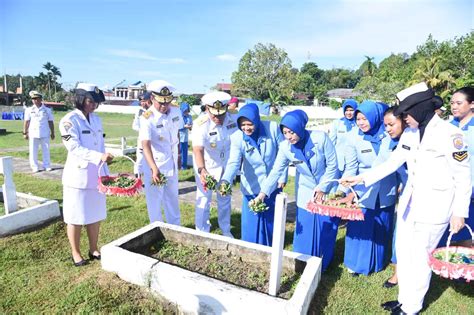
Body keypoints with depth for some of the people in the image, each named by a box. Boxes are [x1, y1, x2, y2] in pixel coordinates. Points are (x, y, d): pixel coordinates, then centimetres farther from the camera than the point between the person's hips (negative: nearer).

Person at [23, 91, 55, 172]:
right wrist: (25, 133, 2)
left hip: (45, 134, 0)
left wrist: (52, 133, 6)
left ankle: (47, 166, 12)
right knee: (33, 151, 2)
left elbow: (50, 122, 7)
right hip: (33, 134, 0)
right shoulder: (29, 110, 6)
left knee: (46, 151, 4)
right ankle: (35, 167, 9)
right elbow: (26, 122, 5)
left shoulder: (47, 110, 6)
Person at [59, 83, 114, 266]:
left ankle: (94, 250, 29)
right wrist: (100, 157, -31)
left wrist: (106, 173, 9)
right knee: (76, 217, 8)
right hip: (78, 177, -5)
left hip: (96, 176, 6)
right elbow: (75, 148, -19)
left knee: (96, 214, 13)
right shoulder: (69, 120, -10)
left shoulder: (96, 119, 8)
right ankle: (76, 253, 25)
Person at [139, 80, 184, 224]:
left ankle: (175, 229, 38)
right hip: (154, 166, -5)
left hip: (172, 163, 5)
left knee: (172, 198, 20)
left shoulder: (176, 111, -7)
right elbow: (145, 145, -34)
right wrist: (154, 169, -48)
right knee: (155, 201, 7)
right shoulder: (147, 118, -23)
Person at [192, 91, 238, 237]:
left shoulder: (232, 118, -17)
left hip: (225, 164, 4)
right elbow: (198, 149, -43)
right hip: (206, 165, -4)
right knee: (203, 200, 3)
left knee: (225, 199, 18)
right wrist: (201, 170, -59)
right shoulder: (201, 124, -29)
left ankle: (226, 231, 37)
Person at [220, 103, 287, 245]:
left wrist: (282, 177, -4)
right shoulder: (237, 138, -18)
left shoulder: (273, 128, -18)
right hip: (252, 186, -1)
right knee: (252, 221, 6)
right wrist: (225, 180, -46)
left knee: (271, 219, 19)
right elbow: (234, 162, -28)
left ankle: (270, 250, 42)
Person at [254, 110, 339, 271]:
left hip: (328, 188, -1)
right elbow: (276, 171, -18)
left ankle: (322, 265, 32)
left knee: (326, 229, 10)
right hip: (306, 192, 2)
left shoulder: (320, 137, -25)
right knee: (305, 230, 6)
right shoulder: (285, 147, -17)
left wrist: (322, 188, -14)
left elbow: (332, 165, -16)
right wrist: (263, 193, -30)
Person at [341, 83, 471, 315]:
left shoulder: (450, 134, -16)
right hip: (409, 203, 7)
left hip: (434, 209, -6)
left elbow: (463, 177, -10)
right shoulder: (409, 134, 3)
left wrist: (459, 212, -9)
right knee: (403, 253, 15)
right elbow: (392, 163, 6)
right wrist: (360, 178, -2)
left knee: (420, 258, 6)